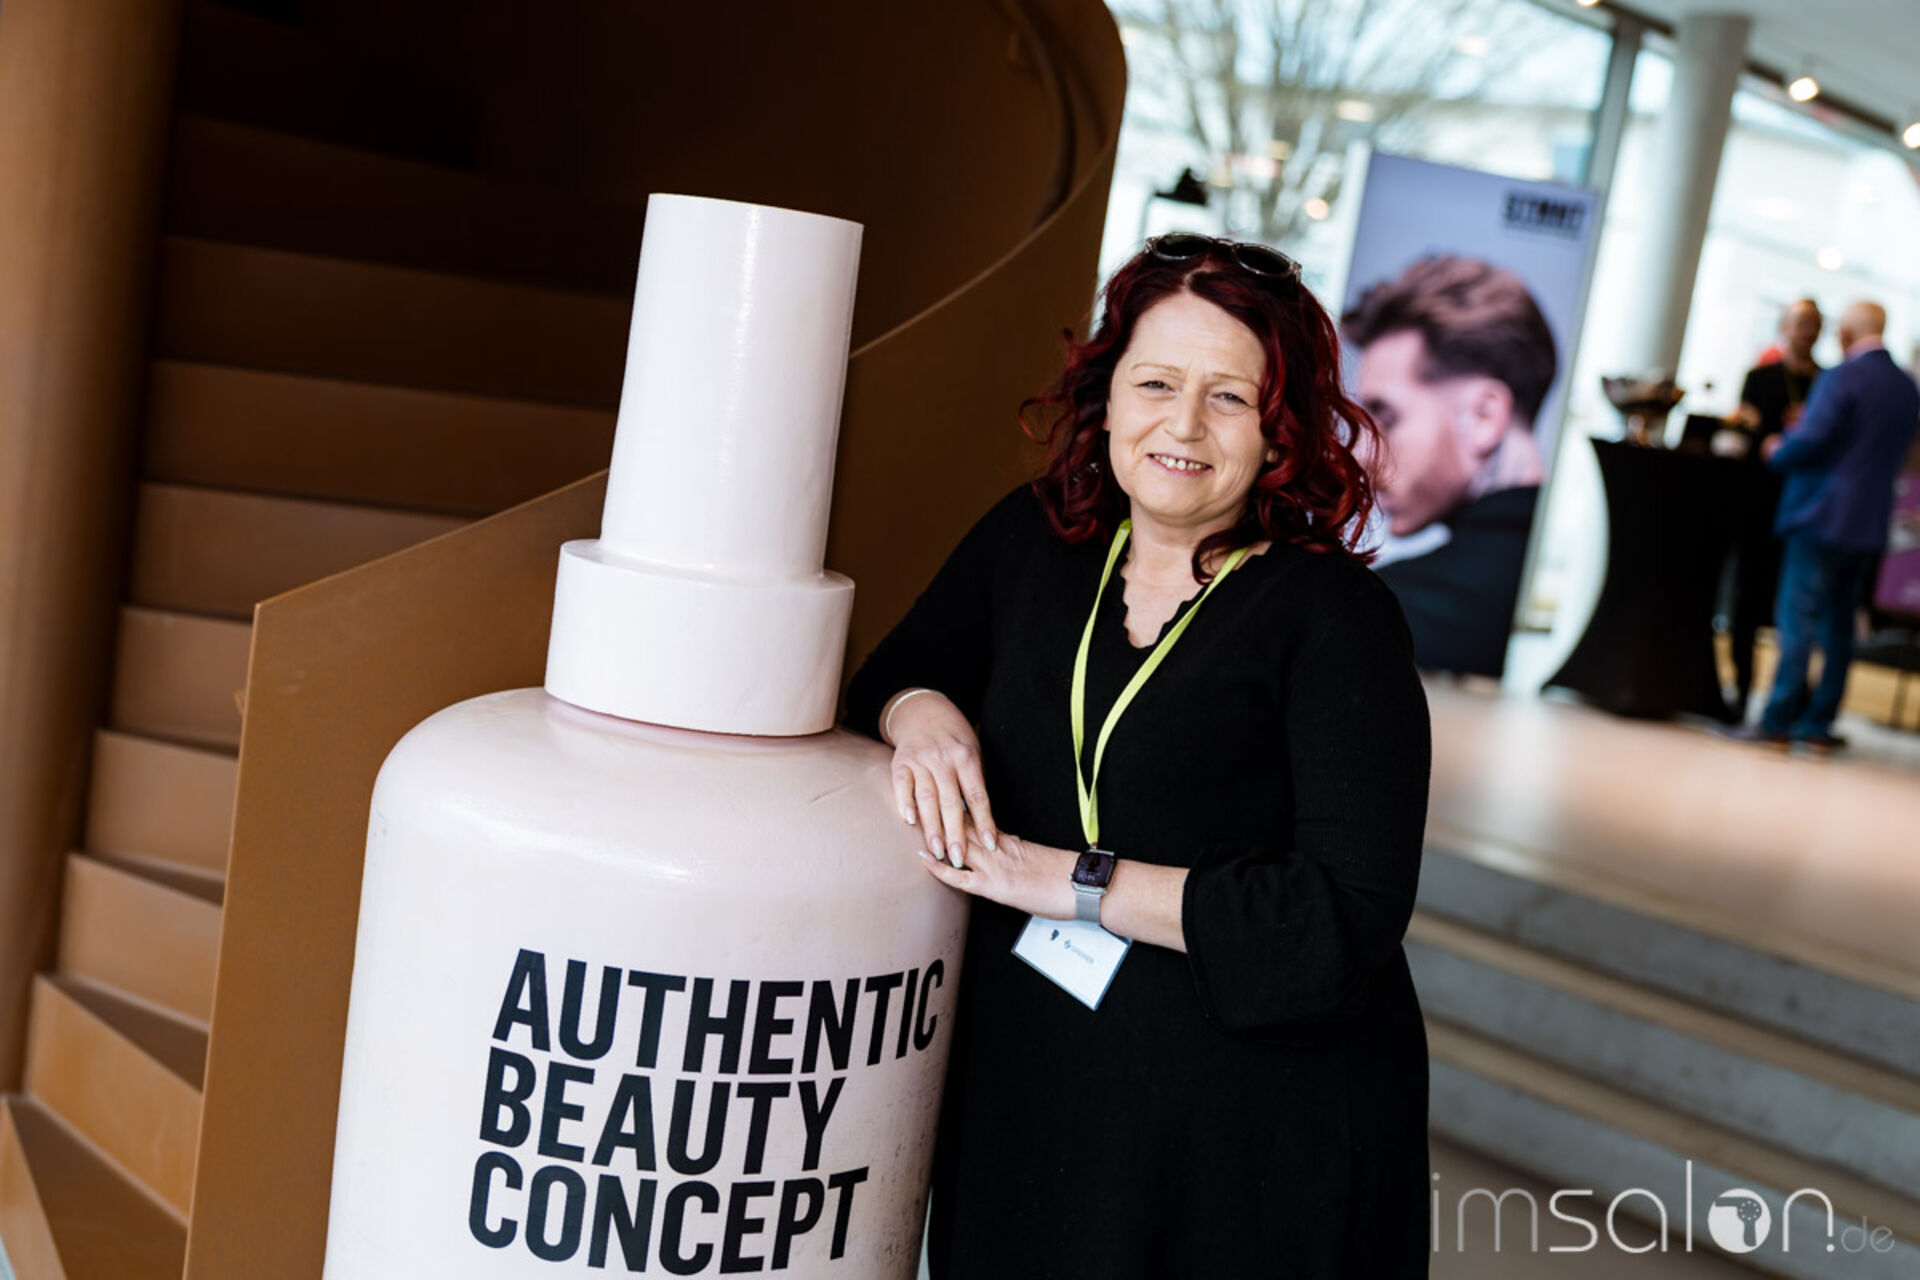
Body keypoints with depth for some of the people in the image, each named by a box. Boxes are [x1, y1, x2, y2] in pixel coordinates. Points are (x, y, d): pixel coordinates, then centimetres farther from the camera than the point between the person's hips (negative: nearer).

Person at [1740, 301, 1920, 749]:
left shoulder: (1841, 378, -14)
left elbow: (1811, 440, -21)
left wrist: (1777, 452, 0)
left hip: (1822, 514, -7)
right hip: (1869, 522, 7)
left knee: (1798, 619, -5)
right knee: (1838, 623, 11)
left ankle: (1779, 720, -6)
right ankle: (1819, 721, 14)